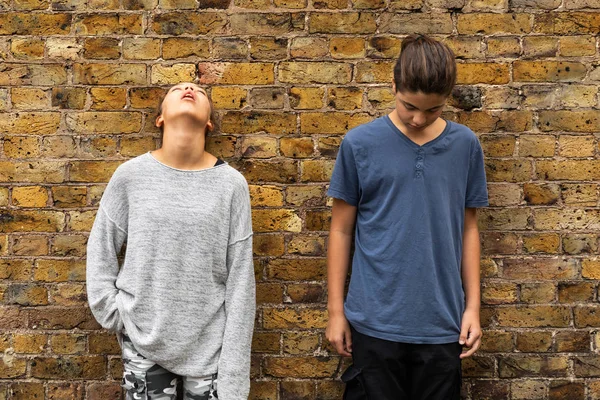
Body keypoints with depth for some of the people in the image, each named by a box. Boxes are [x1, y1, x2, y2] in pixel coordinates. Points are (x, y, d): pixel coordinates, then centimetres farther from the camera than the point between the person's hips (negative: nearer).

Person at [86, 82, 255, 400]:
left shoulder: (231, 183, -8)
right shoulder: (130, 175, -5)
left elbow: (240, 281, -6)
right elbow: (100, 250, 7)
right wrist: (113, 314, 0)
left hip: (209, 346, 0)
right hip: (143, 342, 1)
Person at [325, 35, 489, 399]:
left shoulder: (466, 146, 1)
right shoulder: (359, 144, -5)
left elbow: (468, 229, 8)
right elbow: (341, 230, 0)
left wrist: (473, 306, 5)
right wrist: (336, 309, 1)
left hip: (441, 325, 2)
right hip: (375, 322, -1)